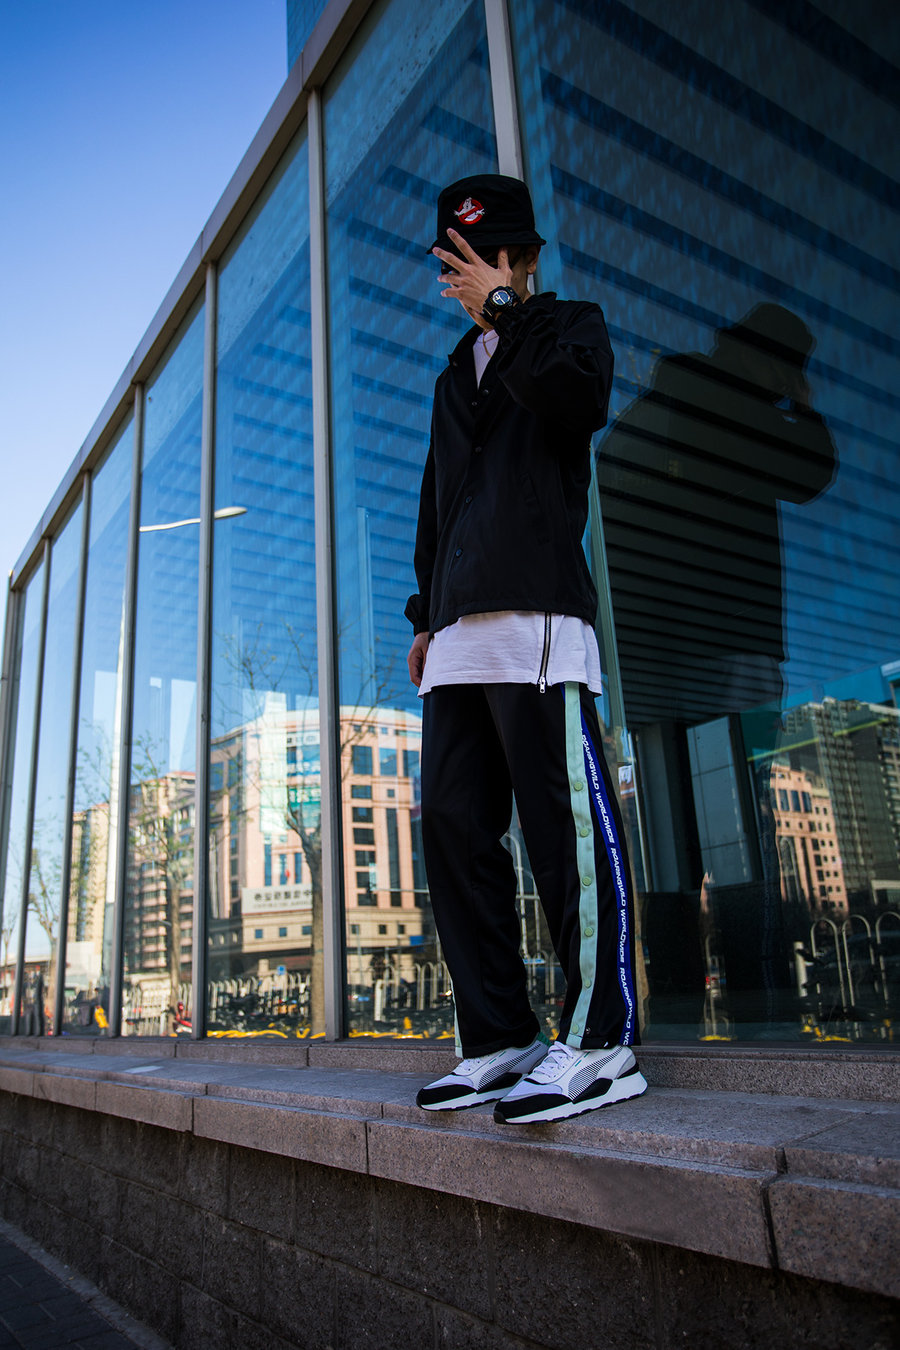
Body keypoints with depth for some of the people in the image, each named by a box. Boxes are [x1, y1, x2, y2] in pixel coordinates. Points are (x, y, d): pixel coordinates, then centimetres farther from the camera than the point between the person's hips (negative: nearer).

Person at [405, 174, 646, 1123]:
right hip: (460, 630, 7)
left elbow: (580, 397, -11)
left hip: (538, 612, -7)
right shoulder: (456, 377, 33)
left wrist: (501, 308, -3)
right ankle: (497, 1041, 8)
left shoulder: (570, 325, 15)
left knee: (566, 818, -13)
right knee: (453, 824, 1)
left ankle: (599, 1043, -5)